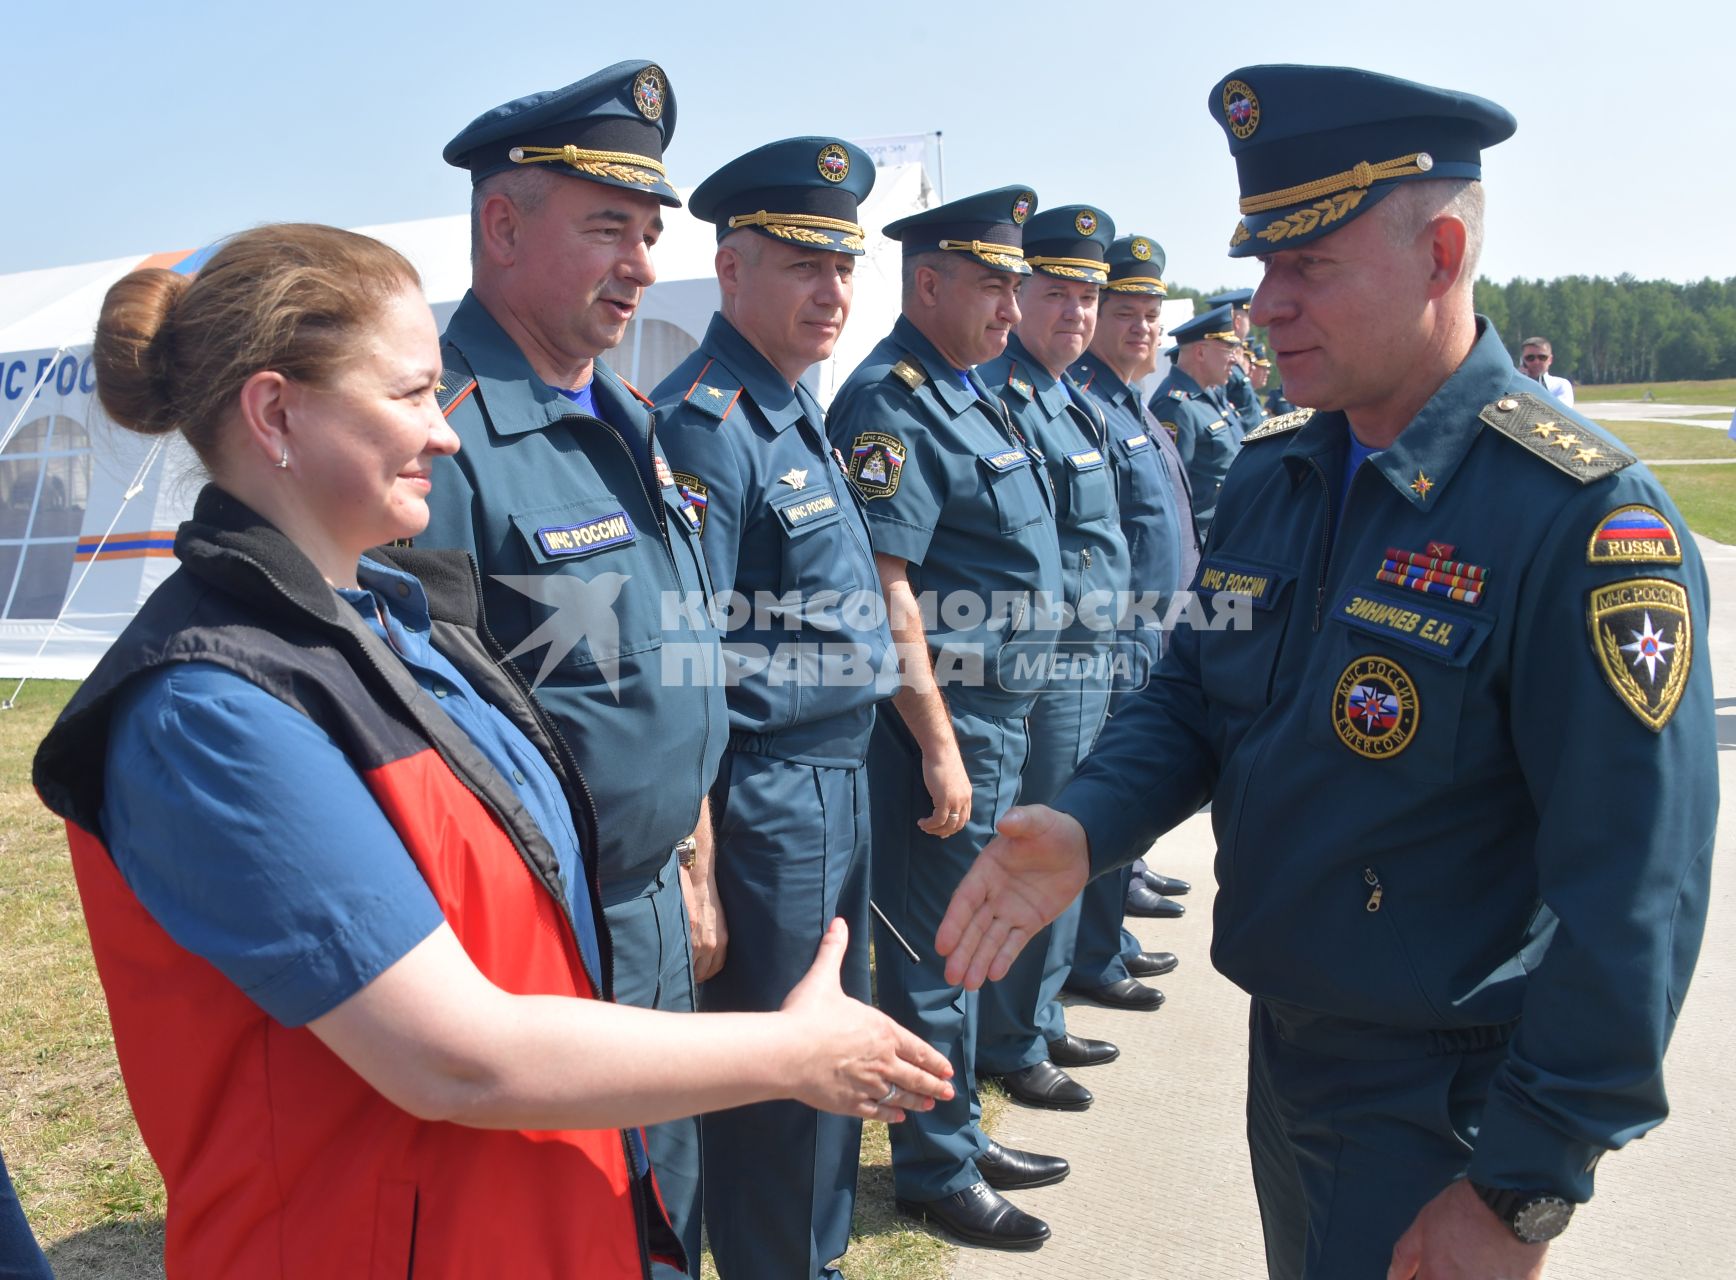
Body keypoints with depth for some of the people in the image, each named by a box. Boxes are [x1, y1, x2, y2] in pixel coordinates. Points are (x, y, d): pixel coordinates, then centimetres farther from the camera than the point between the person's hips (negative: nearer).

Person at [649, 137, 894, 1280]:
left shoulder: (800, 409, 11)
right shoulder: (703, 424, -18)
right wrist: (696, 876, -19)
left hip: (841, 782, 10)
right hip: (768, 800, -10)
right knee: (780, 1084, 6)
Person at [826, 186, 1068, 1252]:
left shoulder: (970, 391, 14)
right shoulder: (892, 403, -16)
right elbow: (885, 591, -22)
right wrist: (938, 745, -21)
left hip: (1001, 714, 10)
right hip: (945, 720, -10)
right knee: (937, 953, 4)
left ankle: (961, 1132, 36)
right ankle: (937, 1173, 20)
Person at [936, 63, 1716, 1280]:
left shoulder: (1583, 515, -22)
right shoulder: (1268, 474, 1)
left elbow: (1632, 896, -23)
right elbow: (1194, 698, 8)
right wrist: (1084, 828, -12)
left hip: (1444, 1108, -7)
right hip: (1283, 1045, 7)